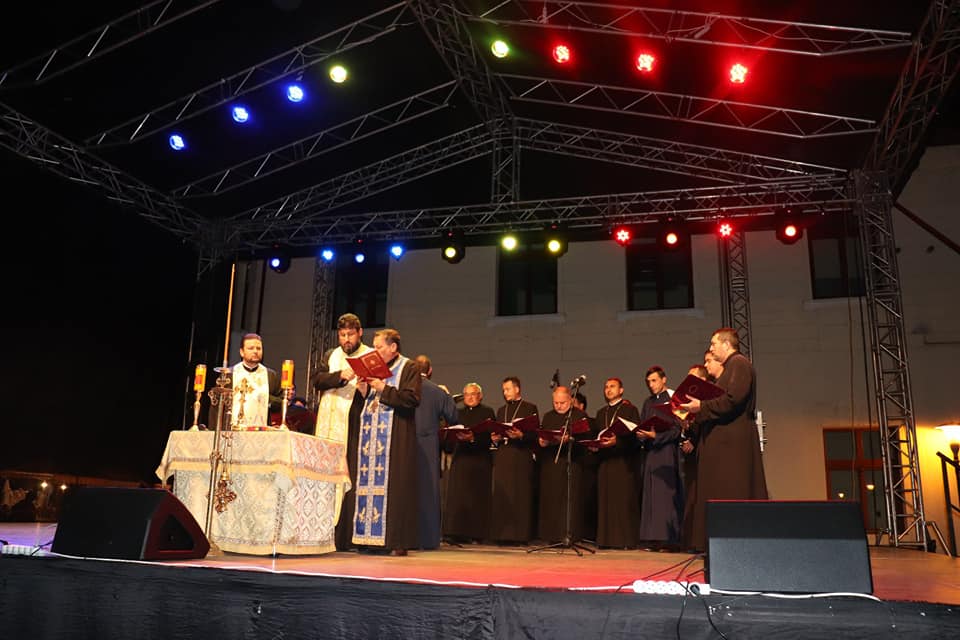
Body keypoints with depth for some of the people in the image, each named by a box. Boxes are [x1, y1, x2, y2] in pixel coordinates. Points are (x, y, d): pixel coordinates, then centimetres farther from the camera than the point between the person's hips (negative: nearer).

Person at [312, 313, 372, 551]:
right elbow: (316, 379, 4)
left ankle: (347, 537, -3)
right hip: (330, 425, 3)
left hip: (355, 426, -3)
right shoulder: (330, 356, 18)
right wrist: (339, 376, -12)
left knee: (351, 478, -5)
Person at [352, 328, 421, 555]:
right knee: (369, 482, 2)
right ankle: (372, 537, 5)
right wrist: (364, 391, 4)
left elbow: (412, 399, -13)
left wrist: (383, 389, -15)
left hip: (396, 437, -7)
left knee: (393, 484, -9)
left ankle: (397, 541, -5)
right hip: (371, 435, 7)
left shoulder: (409, 368, 0)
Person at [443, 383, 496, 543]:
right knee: (458, 495, -1)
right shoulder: (459, 413, 18)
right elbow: (451, 435, 13)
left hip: (480, 459, -4)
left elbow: (490, 435, -8)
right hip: (461, 459, 4)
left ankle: (476, 534, 2)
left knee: (477, 496, -2)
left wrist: (473, 438, -23)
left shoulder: (487, 412, 5)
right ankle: (458, 533, 2)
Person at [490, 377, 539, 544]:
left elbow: (535, 434, -3)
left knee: (521, 496, -7)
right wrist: (495, 437, 2)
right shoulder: (501, 410, 23)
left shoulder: (530, 408, 5)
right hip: (502, 457, 5)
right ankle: (503, 535, 5)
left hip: (522, 457, -5)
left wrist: (520, 435, -19)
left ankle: (521, 535, -2)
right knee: (502, 497, 1)